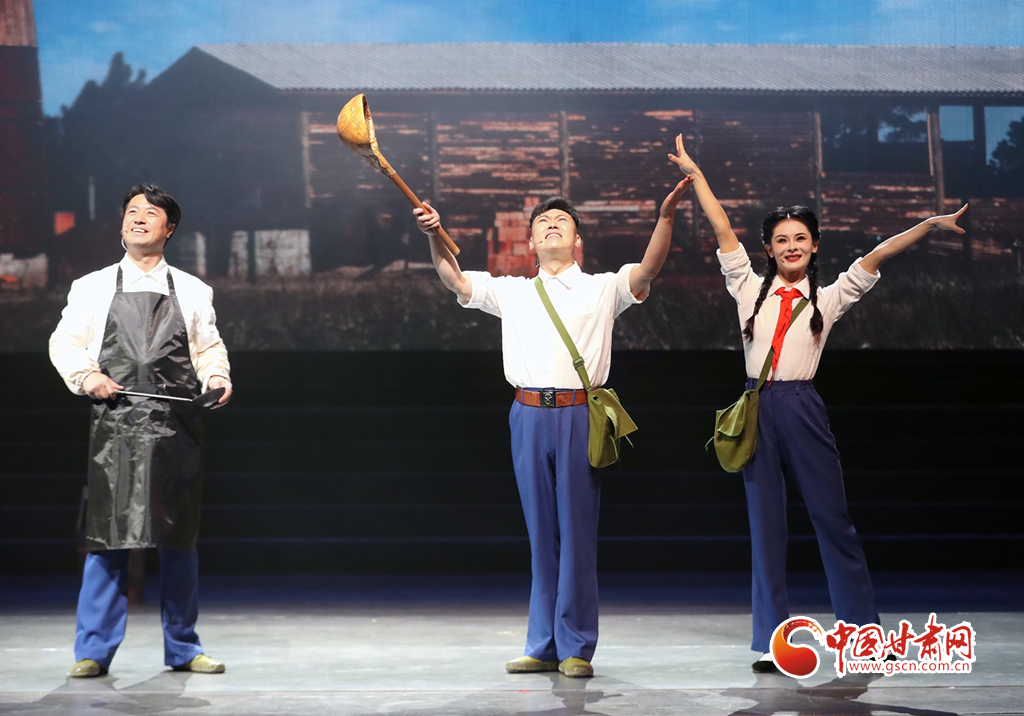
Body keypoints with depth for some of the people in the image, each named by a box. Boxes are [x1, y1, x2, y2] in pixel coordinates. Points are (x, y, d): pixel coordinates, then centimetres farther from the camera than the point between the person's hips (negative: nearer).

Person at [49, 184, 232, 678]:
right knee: (108, 538, -5)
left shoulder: (192, 291, 15)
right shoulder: (92, 288, 13)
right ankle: (94, 651, 2)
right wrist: (87, 375, -8)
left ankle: (182, 648, 15)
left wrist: (216, 377, -6)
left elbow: (209, 347, 14)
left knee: (180, 538, 5)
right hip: (115, 425, -1)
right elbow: (64, 342, 10)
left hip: (177, 427, 1)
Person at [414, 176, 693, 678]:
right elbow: (454, 280, 11)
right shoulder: (511, 292, 18)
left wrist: (667, 214, -20)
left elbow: (648, 268, -5)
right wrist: (435, 237, -6)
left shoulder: (603, 288, 10)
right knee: (541, 533, 6)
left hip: (579, 415, -2)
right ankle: (543, 646, 11)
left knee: (577, 531, -3)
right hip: (529, 415, 3)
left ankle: (575, 648, 2)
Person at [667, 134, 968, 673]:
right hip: (757, 407, 1)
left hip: (802, 407, -1)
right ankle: (771, 643, 7)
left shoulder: (828, 298, 9)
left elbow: (876, 256, 2)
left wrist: (930, 224, -5)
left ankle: (865, 632, 10)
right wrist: (694, 174, 9)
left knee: (833, 518, 1)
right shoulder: (750, 289, 10)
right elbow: (723, 230, 9)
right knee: (765, 524, 4)